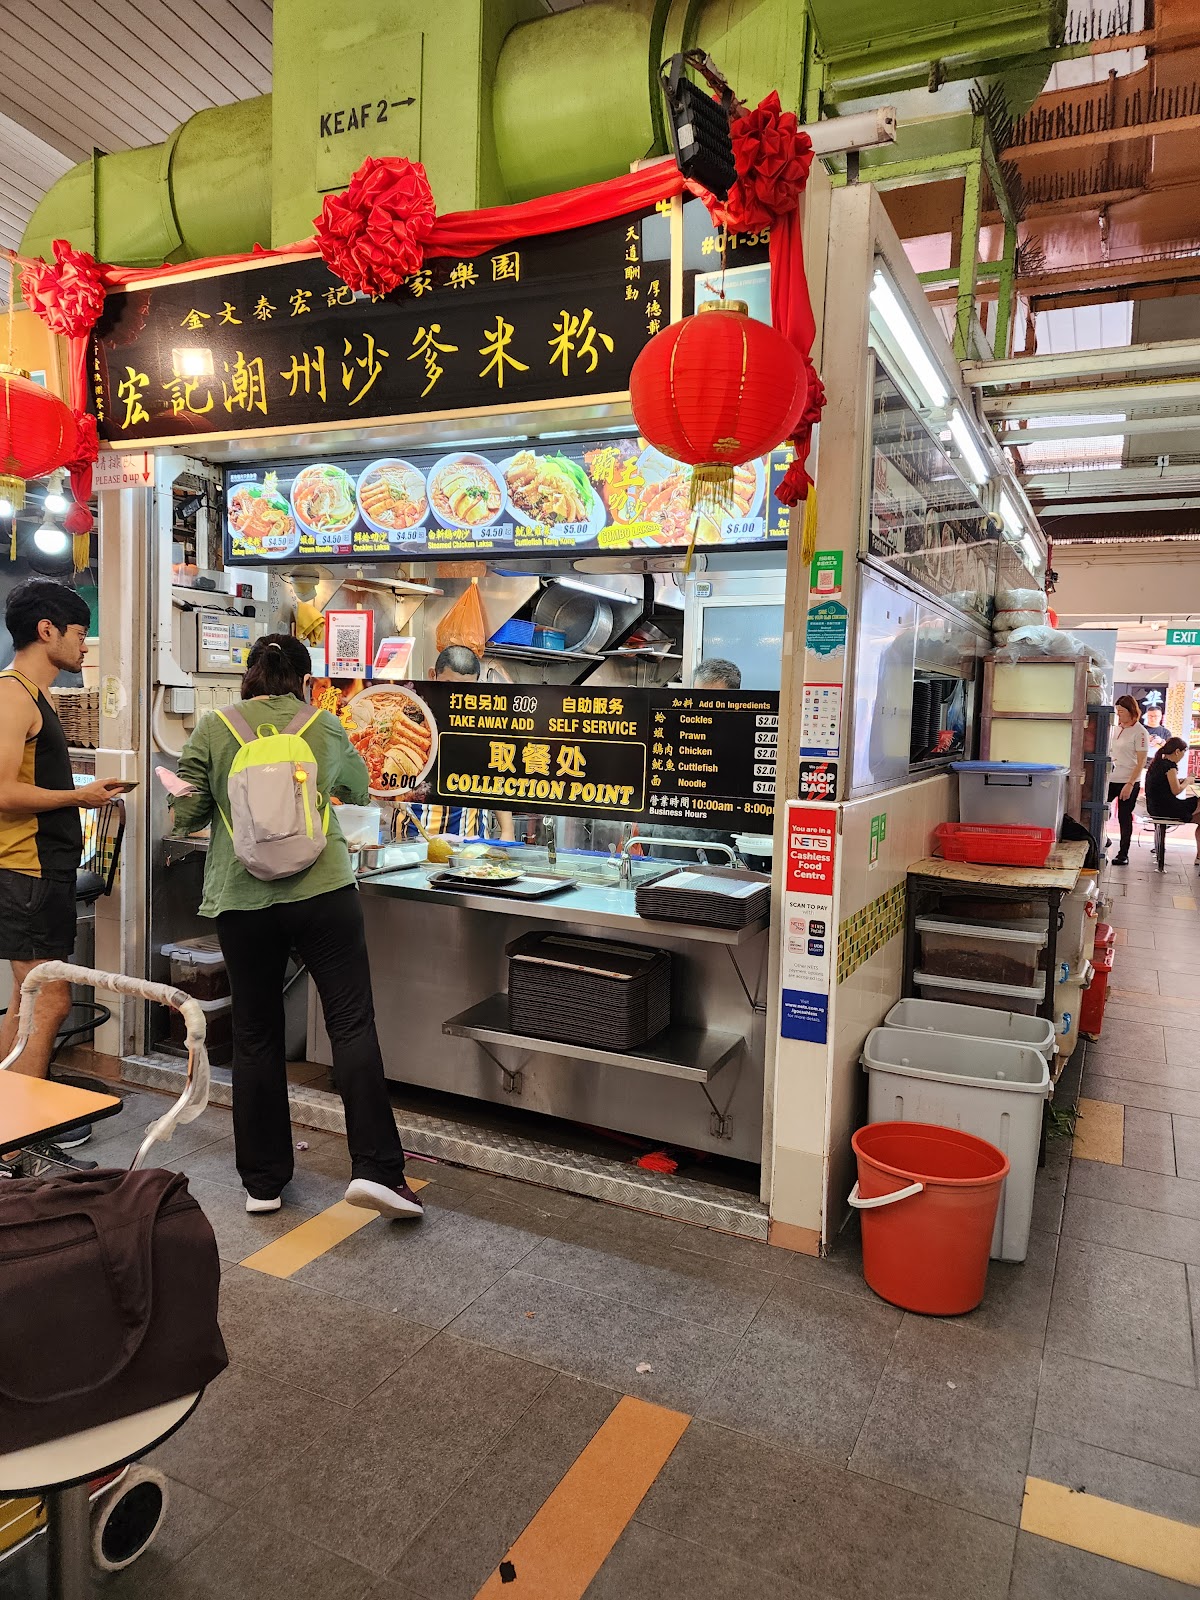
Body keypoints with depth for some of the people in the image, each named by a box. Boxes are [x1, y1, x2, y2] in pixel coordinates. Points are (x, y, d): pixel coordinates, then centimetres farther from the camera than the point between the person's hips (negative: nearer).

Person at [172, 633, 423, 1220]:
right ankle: (375, 1168, -4)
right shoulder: (326, 727, 7)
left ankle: (263, 1182, 21)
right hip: (322, 891, -1)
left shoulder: (212, 729, 3)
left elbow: (186, 814, 3)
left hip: (242, 900, 1)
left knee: (255, 1037, 11)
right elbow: (359, 791, 23)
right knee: (353, 1024, 2)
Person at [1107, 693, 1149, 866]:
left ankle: (1123, 854, 13)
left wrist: (1130, 784, -17)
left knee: (1124, 818, 2)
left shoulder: (1140, 732, -9)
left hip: (1128, 782, -6)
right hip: (1110, 780, 6)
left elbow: (1141, 762, -12)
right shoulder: (1115, 728, 9)